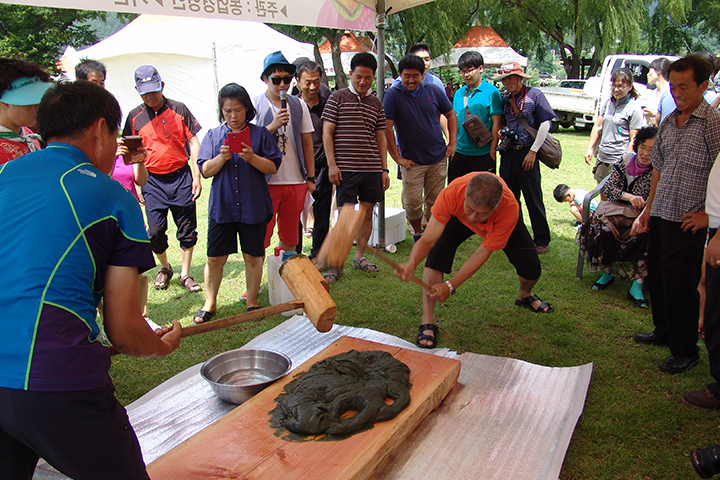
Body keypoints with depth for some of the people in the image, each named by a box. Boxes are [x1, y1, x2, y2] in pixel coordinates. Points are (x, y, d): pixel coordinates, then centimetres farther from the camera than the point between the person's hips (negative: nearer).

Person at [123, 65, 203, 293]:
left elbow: (193, 143, 3)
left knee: (187, 228, 3)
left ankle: (185, 274, 18)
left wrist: (196, 176, -3)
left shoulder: (179, 109, 1)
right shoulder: (135, 117, 4)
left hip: (181, 176, 0)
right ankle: (164, 268, 25)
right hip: (152, 180, 1)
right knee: (155, 230, -1)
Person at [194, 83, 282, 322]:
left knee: (253, 256, 7)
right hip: (221, 206, 1)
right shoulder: (213, 135, 8)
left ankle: (252, 301, 24)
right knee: (215, 257, 4)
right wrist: (221, 158, -16)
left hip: (253, 207, -1)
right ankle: (210, 303, 21)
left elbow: (273, 167, -2)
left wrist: (252, 158, -19)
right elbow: (205, 170, 2)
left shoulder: (260, 134, 4)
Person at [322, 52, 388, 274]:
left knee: (367, 212, 9)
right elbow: (327, 133, -1)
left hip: (372, 168, 4)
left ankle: (360, 256, 22)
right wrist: (331, 164, -9)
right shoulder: (337, 98, 2)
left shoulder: (376, 103, 13)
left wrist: (384, 169, 11)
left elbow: (381, 137, 16)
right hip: (345, 168, -4)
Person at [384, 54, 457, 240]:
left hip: (438, 159, 3)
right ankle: (418, 234, 22)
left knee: (435, 203, 8)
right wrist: (397, 157, -12)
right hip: (411, 161, -2)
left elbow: (451, 114, 14)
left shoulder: (433, 91, 3)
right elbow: (386, 128, -11)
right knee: (412, 203, -1)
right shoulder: (392, 95, -7)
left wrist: (452, 143, 6)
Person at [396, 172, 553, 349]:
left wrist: (450, 286, -39)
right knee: (436, 255, -25)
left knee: (531, 268, -10)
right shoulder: (452, 193, -44)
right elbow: (427, 240, -41)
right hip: (458, 216, 0)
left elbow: (484, 251, -34)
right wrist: (411, 264, -63)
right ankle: (427, 322, -12)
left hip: (499, 221, 0)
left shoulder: (510, 208, -43)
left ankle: (525, 295, 29)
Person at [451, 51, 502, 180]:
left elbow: (496, 124, -7)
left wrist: (492, 152, -10)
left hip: (482, 154, -4)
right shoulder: (459, 93, 9)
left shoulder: (491, 92, -5)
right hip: (458, 152, 5)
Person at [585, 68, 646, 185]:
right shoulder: (608, 102, 10)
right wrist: (590, 148, 12)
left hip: (619, 161, -6)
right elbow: (597, 126, 17)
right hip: (602, 158, 7)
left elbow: (634, 140, -11)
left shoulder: (635, 109, -9)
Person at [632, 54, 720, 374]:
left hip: (688, 221, -7)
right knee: (656, 276, 17)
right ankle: (663, 332, 37)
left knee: (680, 285, 0)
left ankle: (686, 351, 15)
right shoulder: (668, 122, 10)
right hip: (659, 216, 7)